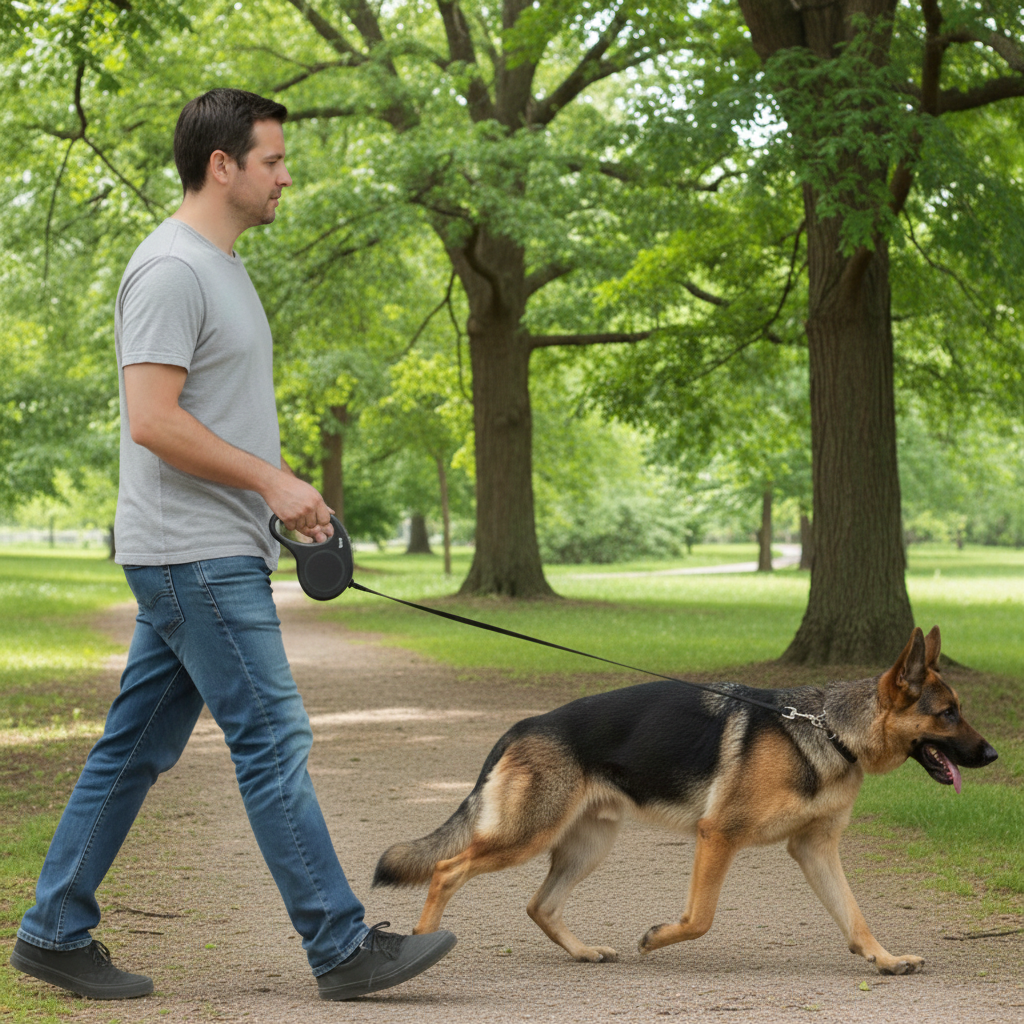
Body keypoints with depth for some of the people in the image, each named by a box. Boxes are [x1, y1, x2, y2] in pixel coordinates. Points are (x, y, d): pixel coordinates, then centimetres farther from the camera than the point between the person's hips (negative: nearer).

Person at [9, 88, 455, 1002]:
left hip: (214, 555, 11)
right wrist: (272, 482, -18)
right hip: (196, 554, -11)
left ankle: (55, 932, 19)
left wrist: (287, 488, 15)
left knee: (137, 747, 12)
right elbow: (153, 420, -23)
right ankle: (342, 946, -3)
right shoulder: (172, 269, -15)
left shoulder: (221, 265, 18)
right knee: (273, 740, -8)